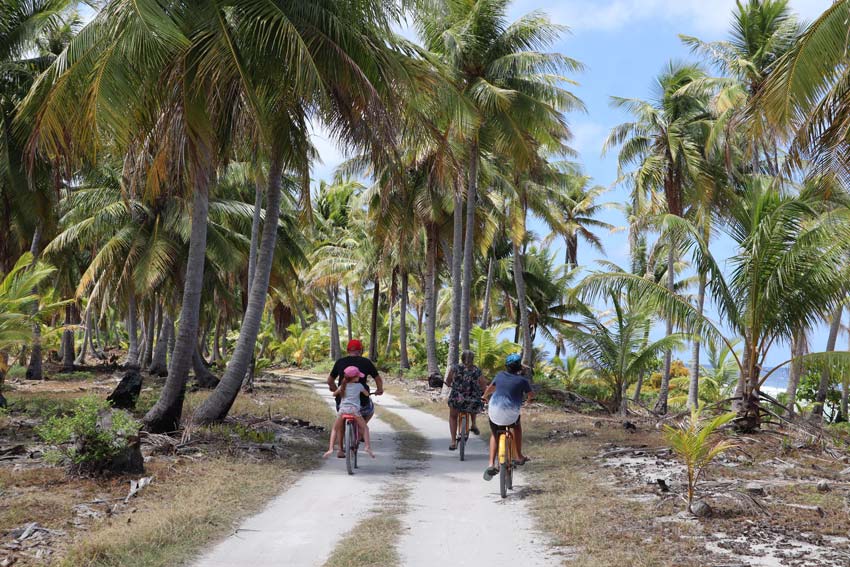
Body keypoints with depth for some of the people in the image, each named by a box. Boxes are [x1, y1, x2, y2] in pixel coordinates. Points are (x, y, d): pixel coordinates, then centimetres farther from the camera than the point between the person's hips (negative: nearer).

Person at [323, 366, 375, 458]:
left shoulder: (343, 386, 15)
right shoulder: (359, 386, 8)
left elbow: (334, 394, 27)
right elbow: (367, 394, 19)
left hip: (343, 409, 2)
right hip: (354, 410, -2)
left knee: (335, 429, 17)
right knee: (365, 428, 13)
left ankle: (330, 448, 1)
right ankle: (368, 447, -4)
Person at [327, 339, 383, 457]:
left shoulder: (340, 362, 5)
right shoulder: (366, 362, 0)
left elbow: (330, 380, 13)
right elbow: (378, 379, 8)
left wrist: (335, 389, 34)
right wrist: (379, 390, 29)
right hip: (361, 402, -2)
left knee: (340, 422, 29)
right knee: (370, 411, 32)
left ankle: (340, 450, 22)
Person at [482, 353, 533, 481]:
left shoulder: (500, 375, 10)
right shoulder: (522, 380, 1)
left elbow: (489, 390, 23)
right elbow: (531, 396, 15)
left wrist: (486, 398, 45)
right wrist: (529, 399, 39)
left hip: (494, 412, 2)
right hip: (511, 413, -2)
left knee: (495, 435, 22)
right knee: (517, 426, 30)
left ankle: (491, 465, 9)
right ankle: (519, 457, 31)